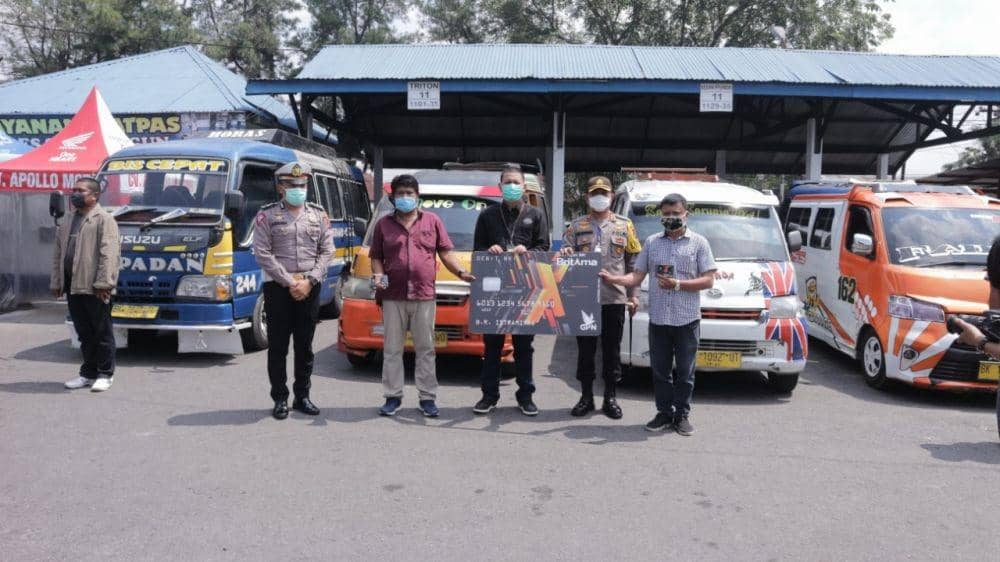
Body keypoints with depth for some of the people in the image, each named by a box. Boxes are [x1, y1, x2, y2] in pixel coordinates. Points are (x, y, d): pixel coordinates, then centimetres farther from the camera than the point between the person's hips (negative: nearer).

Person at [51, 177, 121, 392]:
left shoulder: (104, 219, -5)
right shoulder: (67, 224, 21)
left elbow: (109, 254, -14)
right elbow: (58, 255, 22)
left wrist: (103, 282, -20)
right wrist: (56, 282, 15)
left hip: (94, 287, -8)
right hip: (73, 286, 8)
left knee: (102, 332, 1)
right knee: (84, 333, 13)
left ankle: (105, 374, 9)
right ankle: (88, 373, 22)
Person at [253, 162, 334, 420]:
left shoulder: (319, 215, 10)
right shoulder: (267, 215, 1)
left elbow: (326, 252, 5)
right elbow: (263, 254, -6)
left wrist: (309, 280, -8)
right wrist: (289, 282, -12)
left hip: (310, 289, 3)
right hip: (278, 287, -2)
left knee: (305, 346, 9)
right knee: (278, 347, 3)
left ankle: (303, 396, 20)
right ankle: (280, 399, 13)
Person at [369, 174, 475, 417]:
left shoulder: (432, 221, 10)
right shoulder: (384, 224, 11)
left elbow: (446, 252, 8)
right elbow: (376, 257, 13)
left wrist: (461, 273, -6)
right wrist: (377, 275, -6)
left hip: (424, 296, -1)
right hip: (393, 297, 1)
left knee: (425, 349, 4)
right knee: (392, 349, 6)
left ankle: (427, 397, 11)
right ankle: (393, 397, 15)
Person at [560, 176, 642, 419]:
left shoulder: (624, 225, 9)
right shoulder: (577, 226, 9)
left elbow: (633, 262, 9)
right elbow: (564, 252, 4)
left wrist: (634, 294, 4)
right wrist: (565, 254, -20)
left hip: (615, 298, 0)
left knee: (612, 349, 6)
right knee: (585, 349, 6)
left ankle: (610, 398, 18)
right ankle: (586, 397, 17)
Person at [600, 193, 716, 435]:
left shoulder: (698, 242, 3)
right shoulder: (652, 242, 11)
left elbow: (708, 280, -3)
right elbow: (637, 277, 7)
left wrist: (677, 284, -14)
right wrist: (613, 279, -10)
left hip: (687, 318, -2)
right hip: (658, 318, 3)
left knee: (685, 371, 5)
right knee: (660, 370, 8)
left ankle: (682, 415, 17)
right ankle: (664, 413, 20)